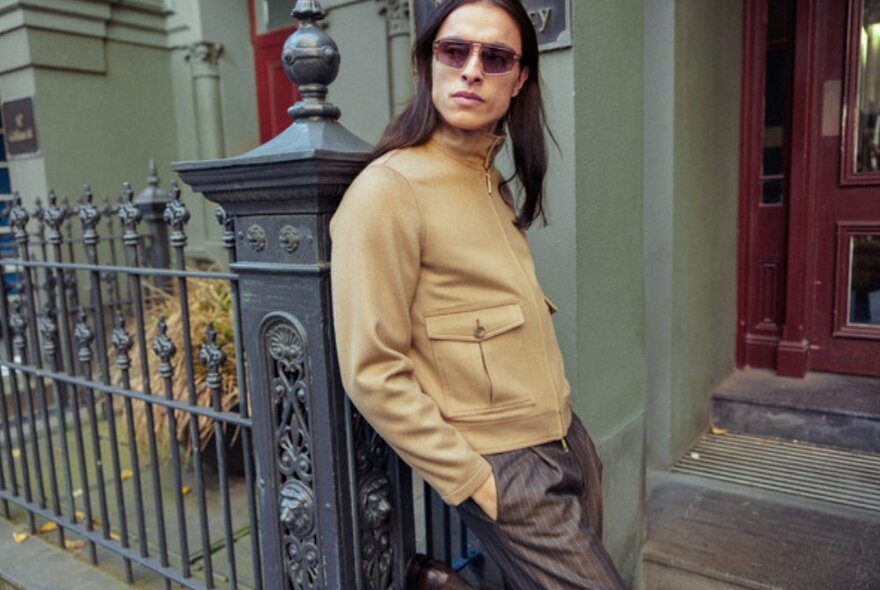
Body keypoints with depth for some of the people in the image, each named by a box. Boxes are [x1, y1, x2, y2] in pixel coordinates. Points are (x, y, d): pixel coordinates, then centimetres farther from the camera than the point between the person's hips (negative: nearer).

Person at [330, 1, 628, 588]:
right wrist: (471, 479, -14)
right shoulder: (388, 191, -16)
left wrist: (566, 429, 13)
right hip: (506, 470, -7)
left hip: (570, 444, 7)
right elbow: (373, 372, -18)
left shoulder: (496, 184, 8)